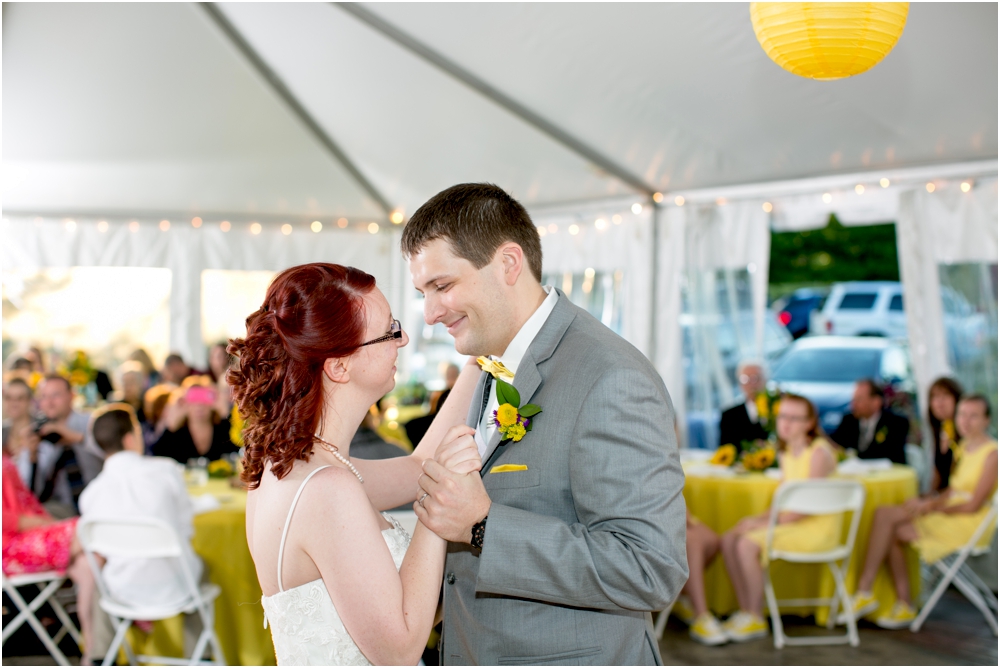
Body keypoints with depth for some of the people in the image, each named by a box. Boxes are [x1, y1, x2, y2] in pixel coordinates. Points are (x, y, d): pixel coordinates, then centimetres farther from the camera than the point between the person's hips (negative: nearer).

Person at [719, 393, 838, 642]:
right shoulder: (787, 452, 13)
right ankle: (745, 610, 3)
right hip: (793, 522, 9)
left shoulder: (819, 452, -15)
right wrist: (759, 518, -4)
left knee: (748, 544, -24)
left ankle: (757, 620, -9)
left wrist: (764, 522, -18)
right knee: (729, 539, -5)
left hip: (818, 528, -9)